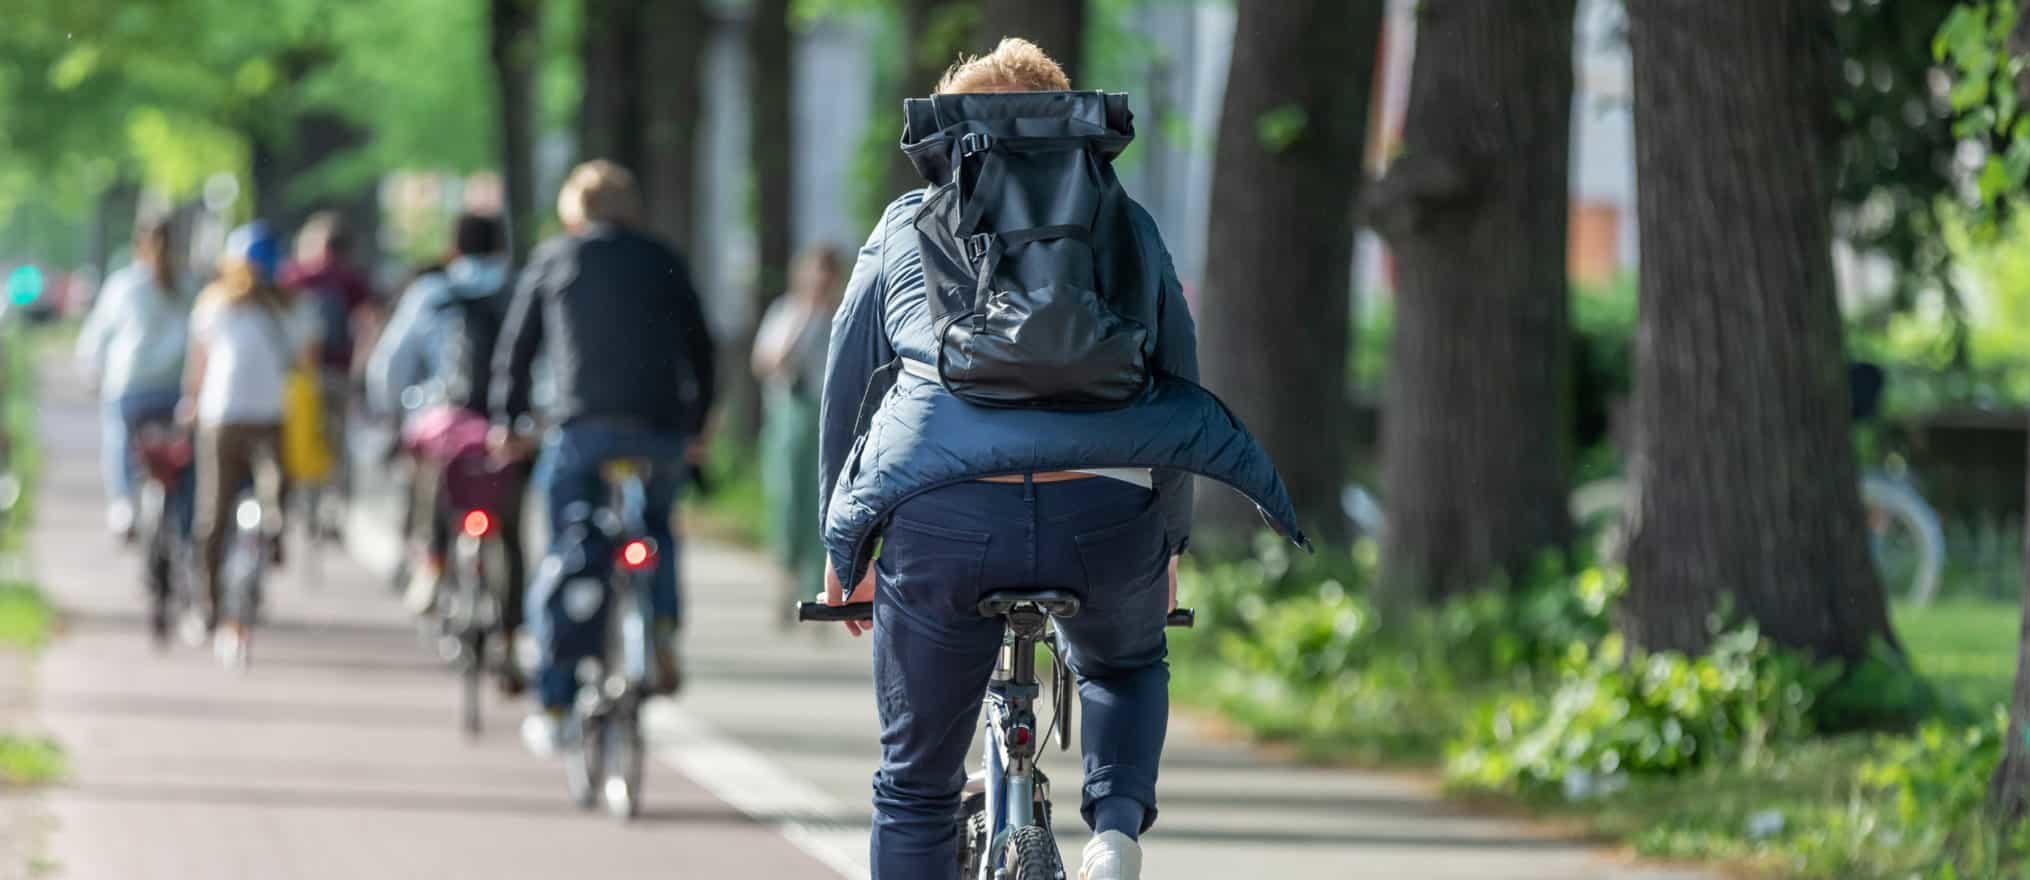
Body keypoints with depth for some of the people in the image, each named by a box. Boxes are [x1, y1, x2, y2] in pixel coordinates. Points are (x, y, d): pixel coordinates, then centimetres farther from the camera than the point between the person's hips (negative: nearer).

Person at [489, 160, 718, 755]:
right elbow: (700, 346, 17)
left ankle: (554, 704, -1)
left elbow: (516, 348, 14)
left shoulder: (552, 260, 14)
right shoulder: (663, 263, 16)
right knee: (656, 531, 25)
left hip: (581, 426, -1)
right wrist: (696, 424, 27)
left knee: (563, 558, 3)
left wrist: (509, 424, 24)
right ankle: (662, 628, -2)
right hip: (661, 429, 1)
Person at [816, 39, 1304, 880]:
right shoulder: (1127, 227, 22)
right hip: (1106, 517, 1)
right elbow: (1176, 388, 27)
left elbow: (845, 393, 23)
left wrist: (842, 547, 33)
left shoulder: (907, 227, 21)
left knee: (915, 783, 14)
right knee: (1125, 663, 34)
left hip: (942, 520, -1)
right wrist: (1169, 542, 39)